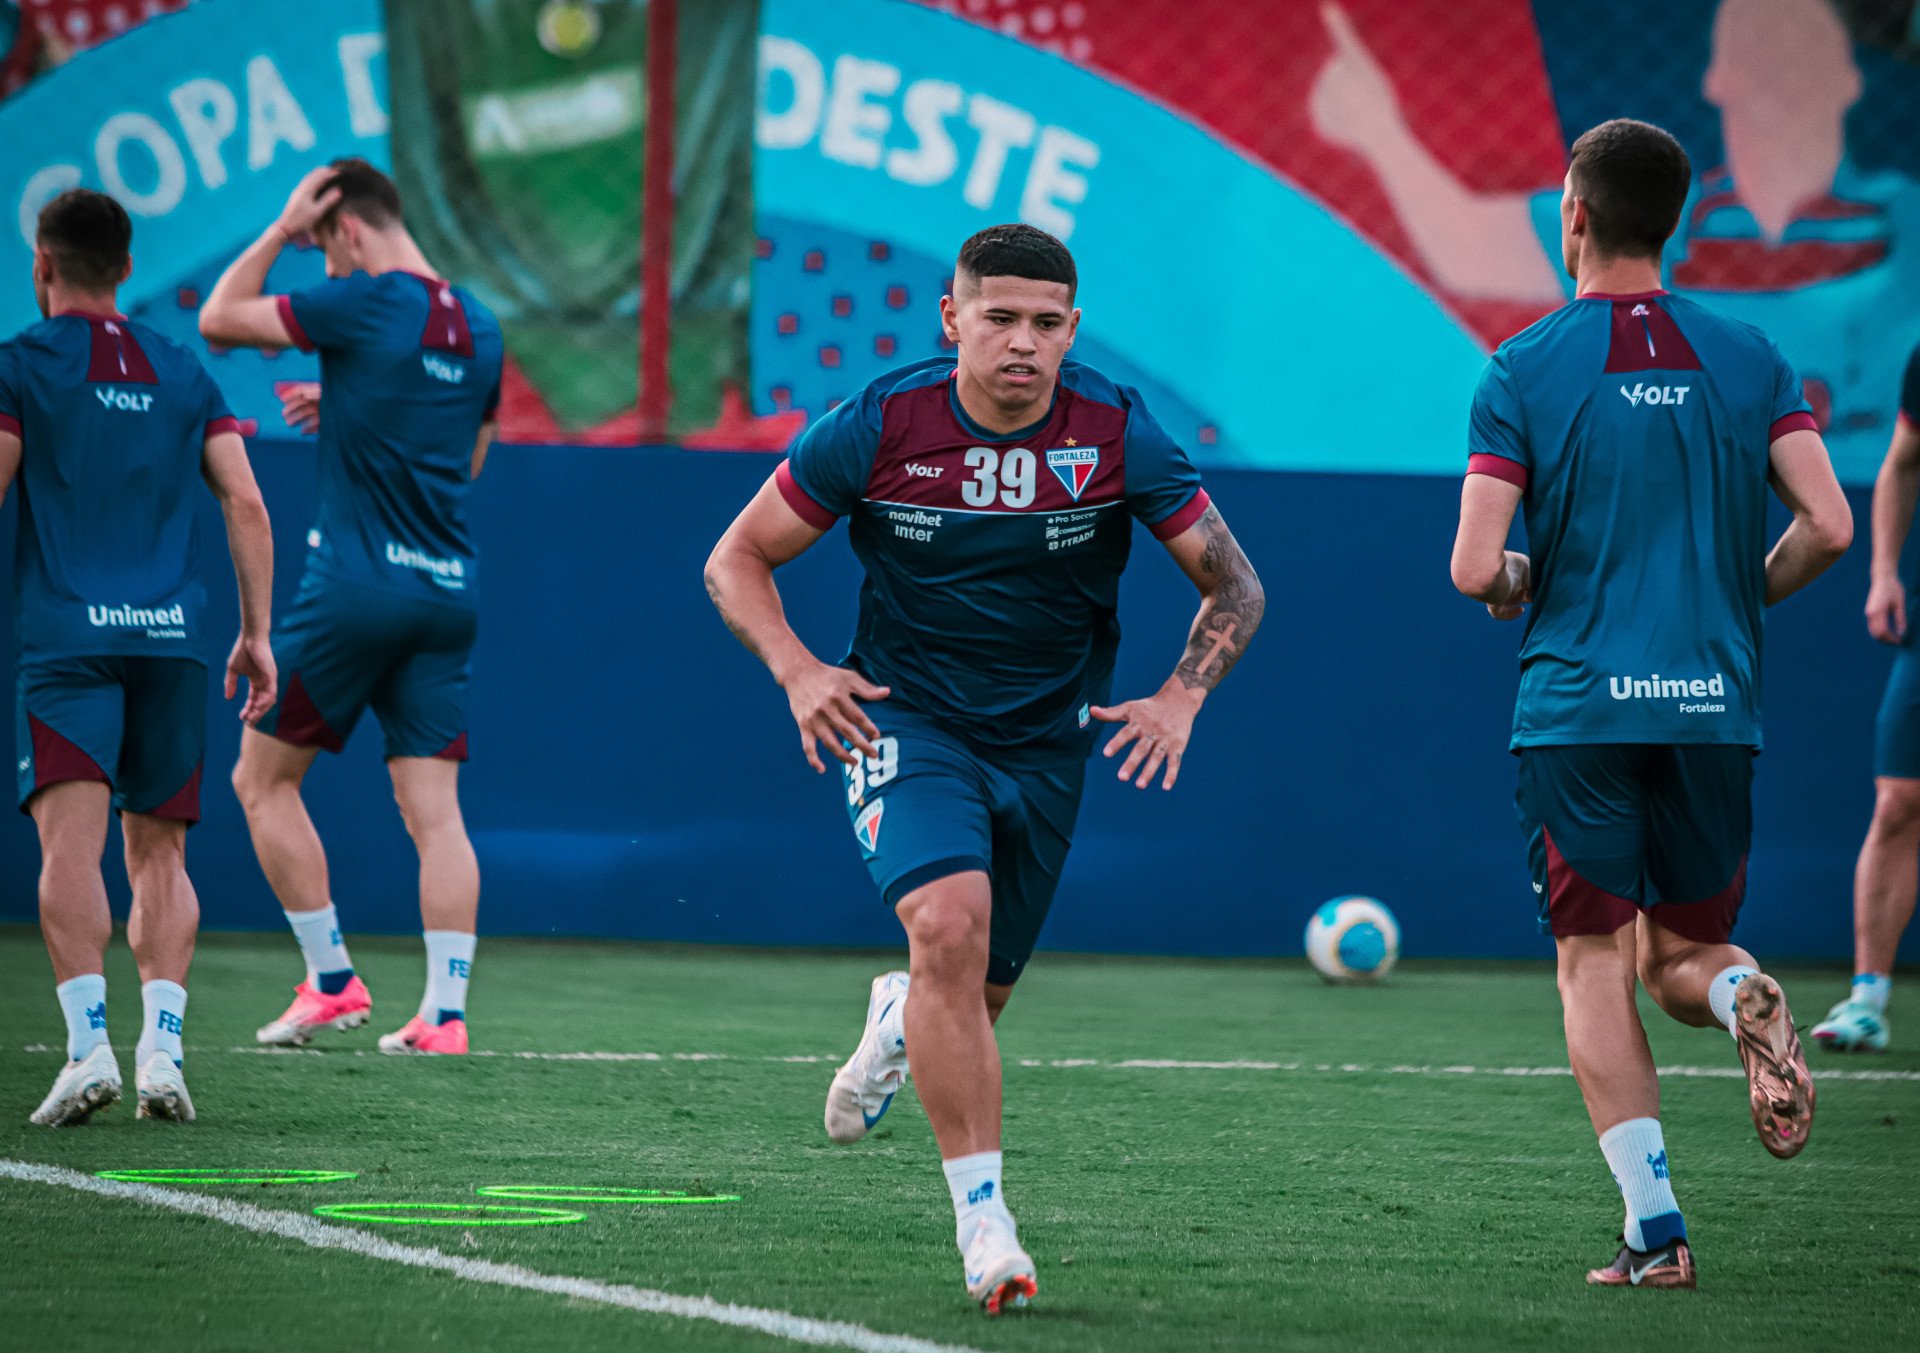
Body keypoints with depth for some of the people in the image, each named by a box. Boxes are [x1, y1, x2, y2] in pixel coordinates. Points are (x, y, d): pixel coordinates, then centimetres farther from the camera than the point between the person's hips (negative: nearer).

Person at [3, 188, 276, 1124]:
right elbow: (245, 502, 10)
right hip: (173, 637, 4)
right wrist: (257, 633, 13)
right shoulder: (182, 372, 17)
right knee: (158, 853, 11)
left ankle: (89, 1045, -28)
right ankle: (161, 1048, -3)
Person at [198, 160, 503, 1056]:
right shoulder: (479, 327, 12)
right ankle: (444, 1011, -6)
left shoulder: (366, 303, -10)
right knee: (435, 811, 3)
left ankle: (332, 982, 5)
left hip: (356, 587, -6)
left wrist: (281, 231, 3)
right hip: (447, 594, 6)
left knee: (263, 779, 8)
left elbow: (219, 319, -4)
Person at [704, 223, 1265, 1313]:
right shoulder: (879, 426, -13)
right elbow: (738, 559, -2)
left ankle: (899, 1019, 52)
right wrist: (798, 671, -19)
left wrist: (1182, 696, -17)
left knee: (981, 993, 12)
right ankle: (982, 1214, -22)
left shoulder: (1118, 434, -11)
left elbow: (1235, 588, -1)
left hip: (1047, 742, 3)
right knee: (949, 927, -28)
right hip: (904, 721, -3)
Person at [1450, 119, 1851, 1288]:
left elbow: (1476, 569, -9)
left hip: (1578, 707, -3)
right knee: (1686, 951, 17)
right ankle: (1746, 999, -20)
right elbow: (1830, 527, -2)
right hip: (1717, 705, 3)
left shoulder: (1524, 370, -3)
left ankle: (1655, 1227, -7)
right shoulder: (1747, 358, 5)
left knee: (1597, 964, 4)